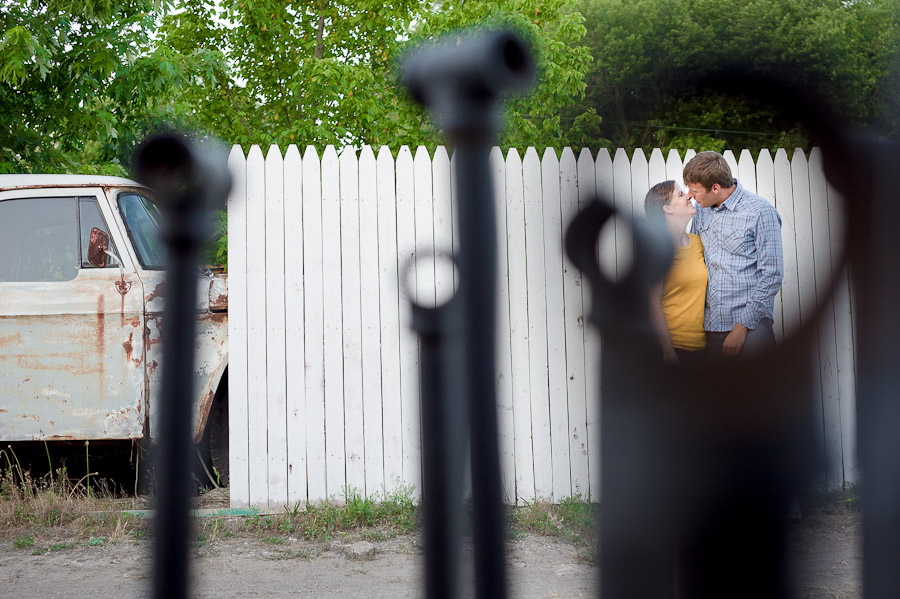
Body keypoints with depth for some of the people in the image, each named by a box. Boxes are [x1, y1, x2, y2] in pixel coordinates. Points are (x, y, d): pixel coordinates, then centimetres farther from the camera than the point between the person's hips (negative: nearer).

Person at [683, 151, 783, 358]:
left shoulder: (761, 212, -8)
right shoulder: (701, 211, 11)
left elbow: (772, 276, -10)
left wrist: (742, 325, -13)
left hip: (750, 325, -5)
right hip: (710, 325, 5)